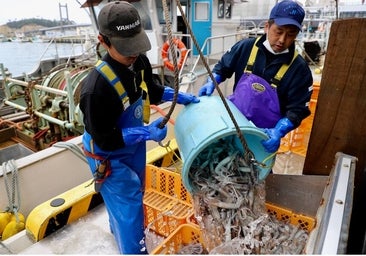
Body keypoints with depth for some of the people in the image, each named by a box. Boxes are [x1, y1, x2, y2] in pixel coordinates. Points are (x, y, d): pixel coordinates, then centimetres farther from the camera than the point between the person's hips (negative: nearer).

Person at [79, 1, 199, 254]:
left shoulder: (139, 62, -14)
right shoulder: (97, 87, -36)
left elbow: (150, 90, 8)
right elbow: (104, 139, -27)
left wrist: (178, 96, -4)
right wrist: (145, 133, -33)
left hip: (134, 144, 8)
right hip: (108, 155, -8)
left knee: (133, 194, 28)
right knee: (128, 204, 3)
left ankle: (118, 229, 59)